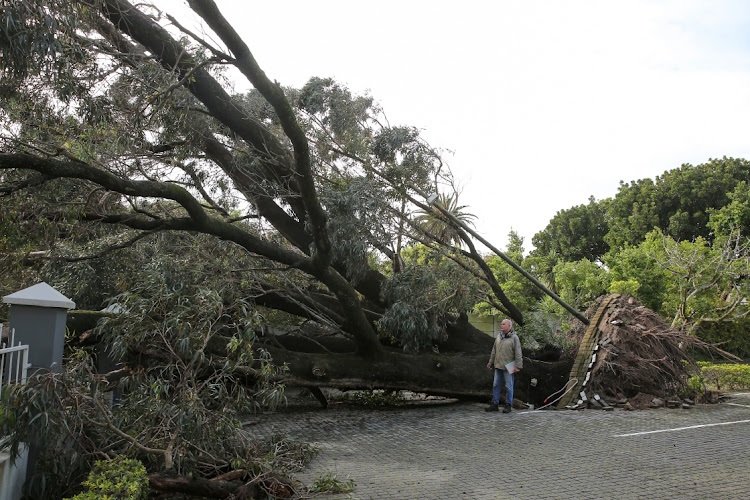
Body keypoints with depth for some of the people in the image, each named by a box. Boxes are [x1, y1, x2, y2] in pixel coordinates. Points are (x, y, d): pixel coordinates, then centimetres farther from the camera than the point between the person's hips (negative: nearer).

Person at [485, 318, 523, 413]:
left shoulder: (514, 338, -7)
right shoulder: (499, 336, 11)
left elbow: (518, 353, -9)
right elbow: (494, 350, 19)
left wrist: (518, 366, -13)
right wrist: (491, 362, 19)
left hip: (508, 367, -6)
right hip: (498, 366, 6)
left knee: (509, 386, 2)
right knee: (496, 385, 8)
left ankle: (508, 405, 11)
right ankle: (495, 404, 15)